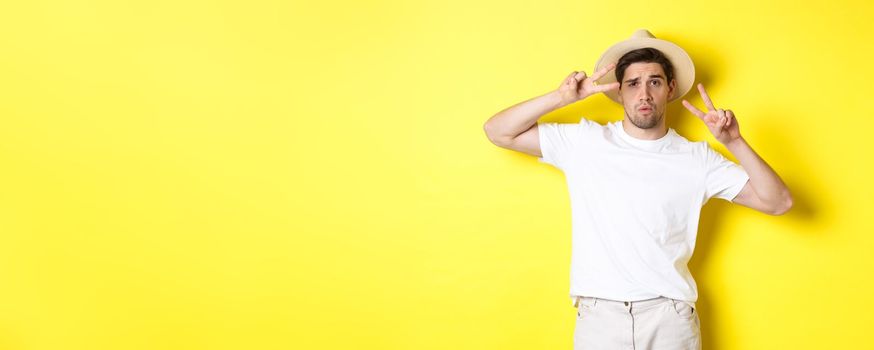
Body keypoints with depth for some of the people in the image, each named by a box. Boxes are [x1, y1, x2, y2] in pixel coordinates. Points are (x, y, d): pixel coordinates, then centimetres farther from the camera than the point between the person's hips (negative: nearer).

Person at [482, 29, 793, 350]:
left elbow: (778, 203, 1)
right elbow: (498, 131, 0)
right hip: (599, 316, 0)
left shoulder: (697, 159, 3)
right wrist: (562, 97, -11)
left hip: (670, 319, 0)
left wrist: (735, 142, -11)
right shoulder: (584, 142, 2)